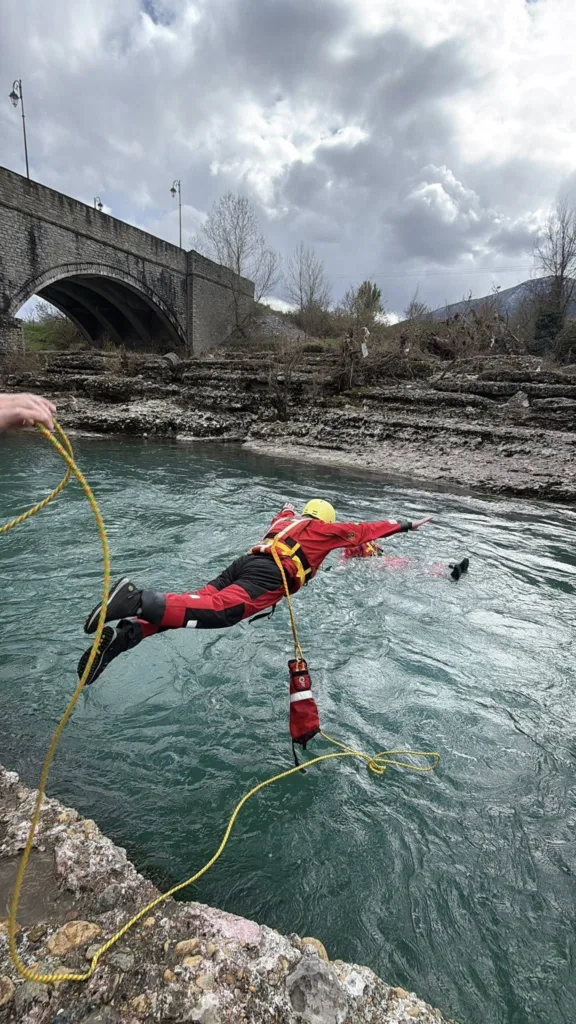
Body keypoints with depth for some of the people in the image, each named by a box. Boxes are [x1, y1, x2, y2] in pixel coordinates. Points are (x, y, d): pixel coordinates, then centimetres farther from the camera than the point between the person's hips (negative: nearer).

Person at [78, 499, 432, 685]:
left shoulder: (287, 520, 40)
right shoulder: (326, 530, 24)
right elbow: (364, 530, 30)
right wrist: (404, 526, 42)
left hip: (245, 562, 8)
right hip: (270, 575, -8)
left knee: (198, 603, -6)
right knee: (220, 610, -28)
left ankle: (125, 634, -26)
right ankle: (139, 599, -47)